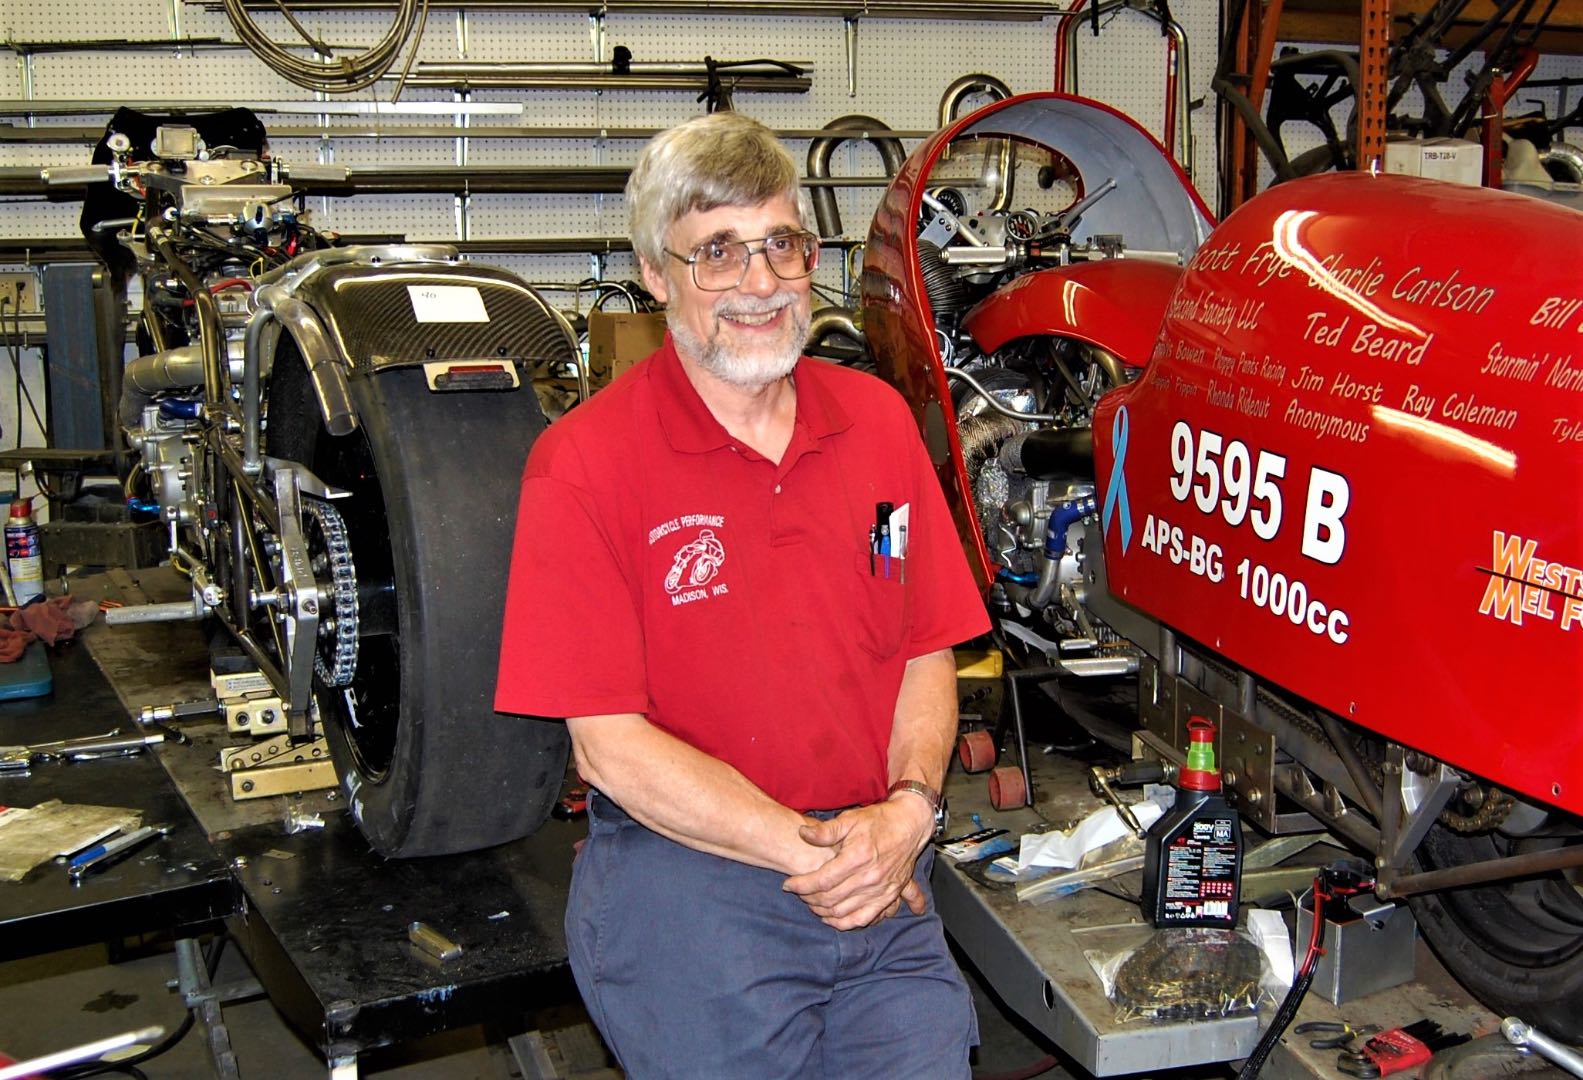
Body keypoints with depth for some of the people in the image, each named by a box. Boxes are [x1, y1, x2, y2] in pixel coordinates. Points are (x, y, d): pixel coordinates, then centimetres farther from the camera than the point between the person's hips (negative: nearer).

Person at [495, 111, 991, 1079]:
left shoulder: (879, 420, 6)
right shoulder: (584, 463, -10)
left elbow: (927, 654, 9)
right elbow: (609, 743, -12)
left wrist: (908, 810, -9)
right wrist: (810, 852, -15)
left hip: (882, 878, 5)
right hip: (682, 872, -4)